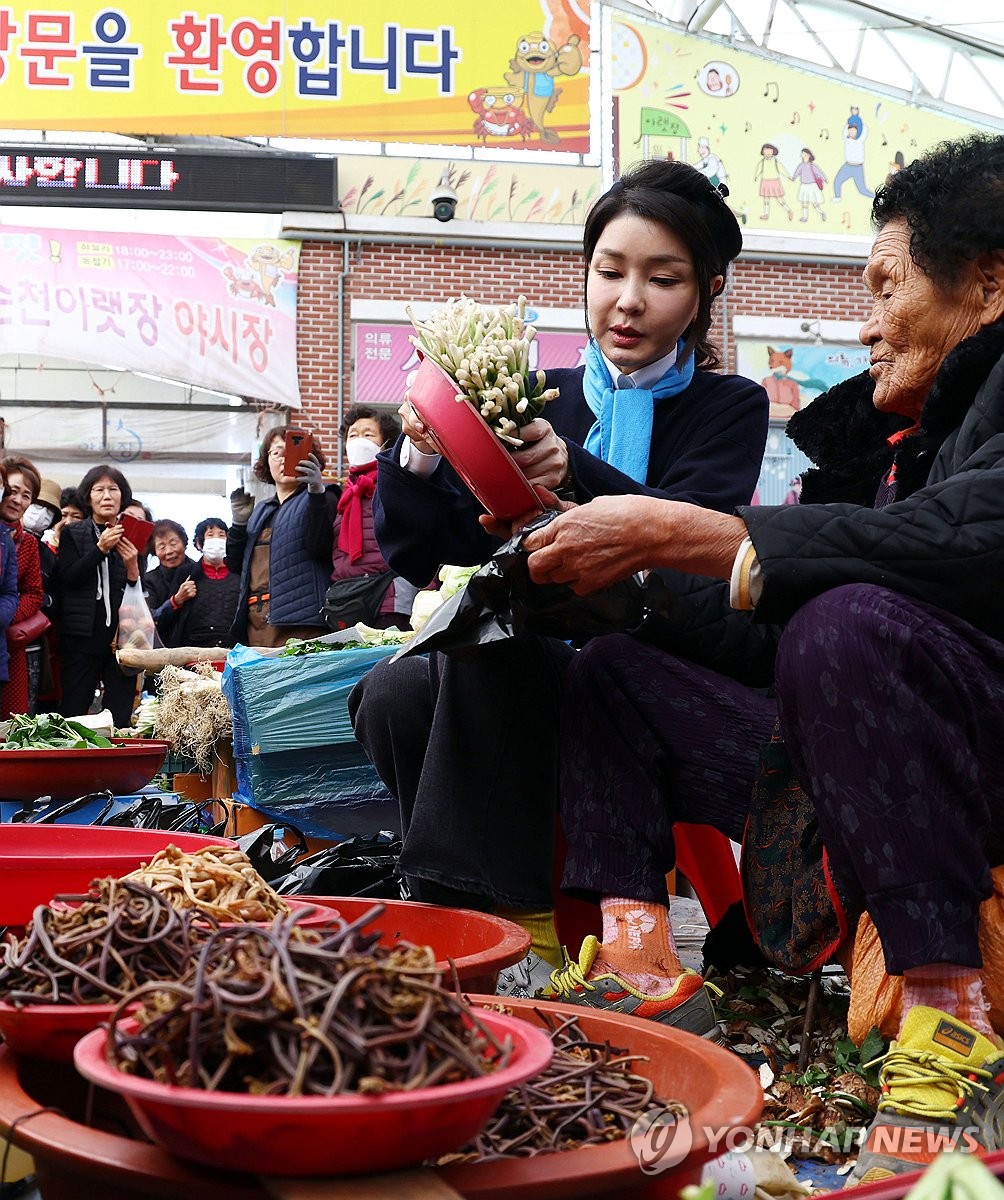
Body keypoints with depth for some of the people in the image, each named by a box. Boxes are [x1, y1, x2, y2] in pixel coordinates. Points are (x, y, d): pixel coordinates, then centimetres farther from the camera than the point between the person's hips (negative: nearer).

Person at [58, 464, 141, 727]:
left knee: (121, 718, -1)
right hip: (83, 636, -1)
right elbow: (68, 577, -7)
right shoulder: (72, 534, 8)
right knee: (73, 712, -4)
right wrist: (101, 548, -15)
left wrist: (133, 566, -10)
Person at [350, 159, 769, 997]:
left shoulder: (728, 408, 7)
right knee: (392, 695, -25)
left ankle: (521, 928, -21)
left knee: (487, 636, -29)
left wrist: (580, 479, -33)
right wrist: (419, 457, -15)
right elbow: (420, 556, 5)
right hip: (530, 668, 3)